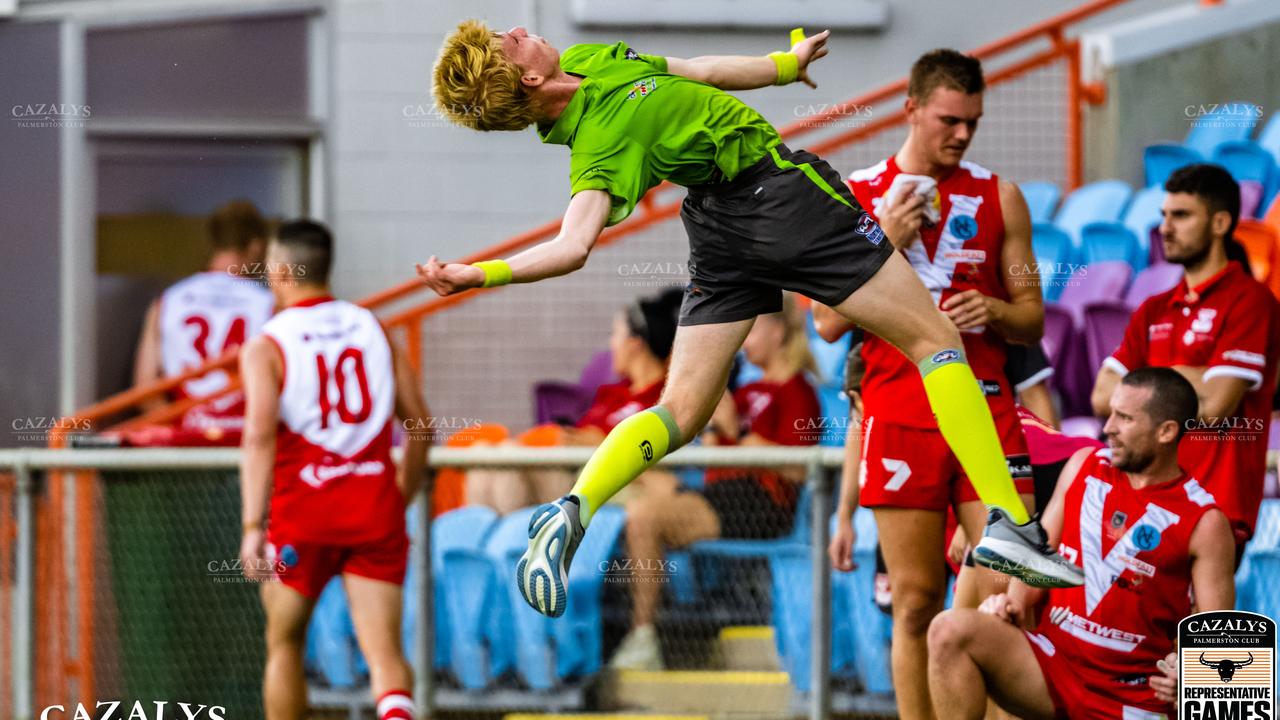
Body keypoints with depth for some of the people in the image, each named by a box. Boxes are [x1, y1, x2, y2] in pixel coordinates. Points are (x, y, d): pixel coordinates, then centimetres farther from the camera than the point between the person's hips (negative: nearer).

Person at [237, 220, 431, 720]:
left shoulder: (266, 347, -1)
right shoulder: (374, 330, 10)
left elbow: (260, 435, -15)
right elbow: (420, 424, 10)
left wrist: (253, 526, -21)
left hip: (303, 510, -2)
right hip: (376, 510, 2)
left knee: (284, 643, 18)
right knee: (384, 649, -5)